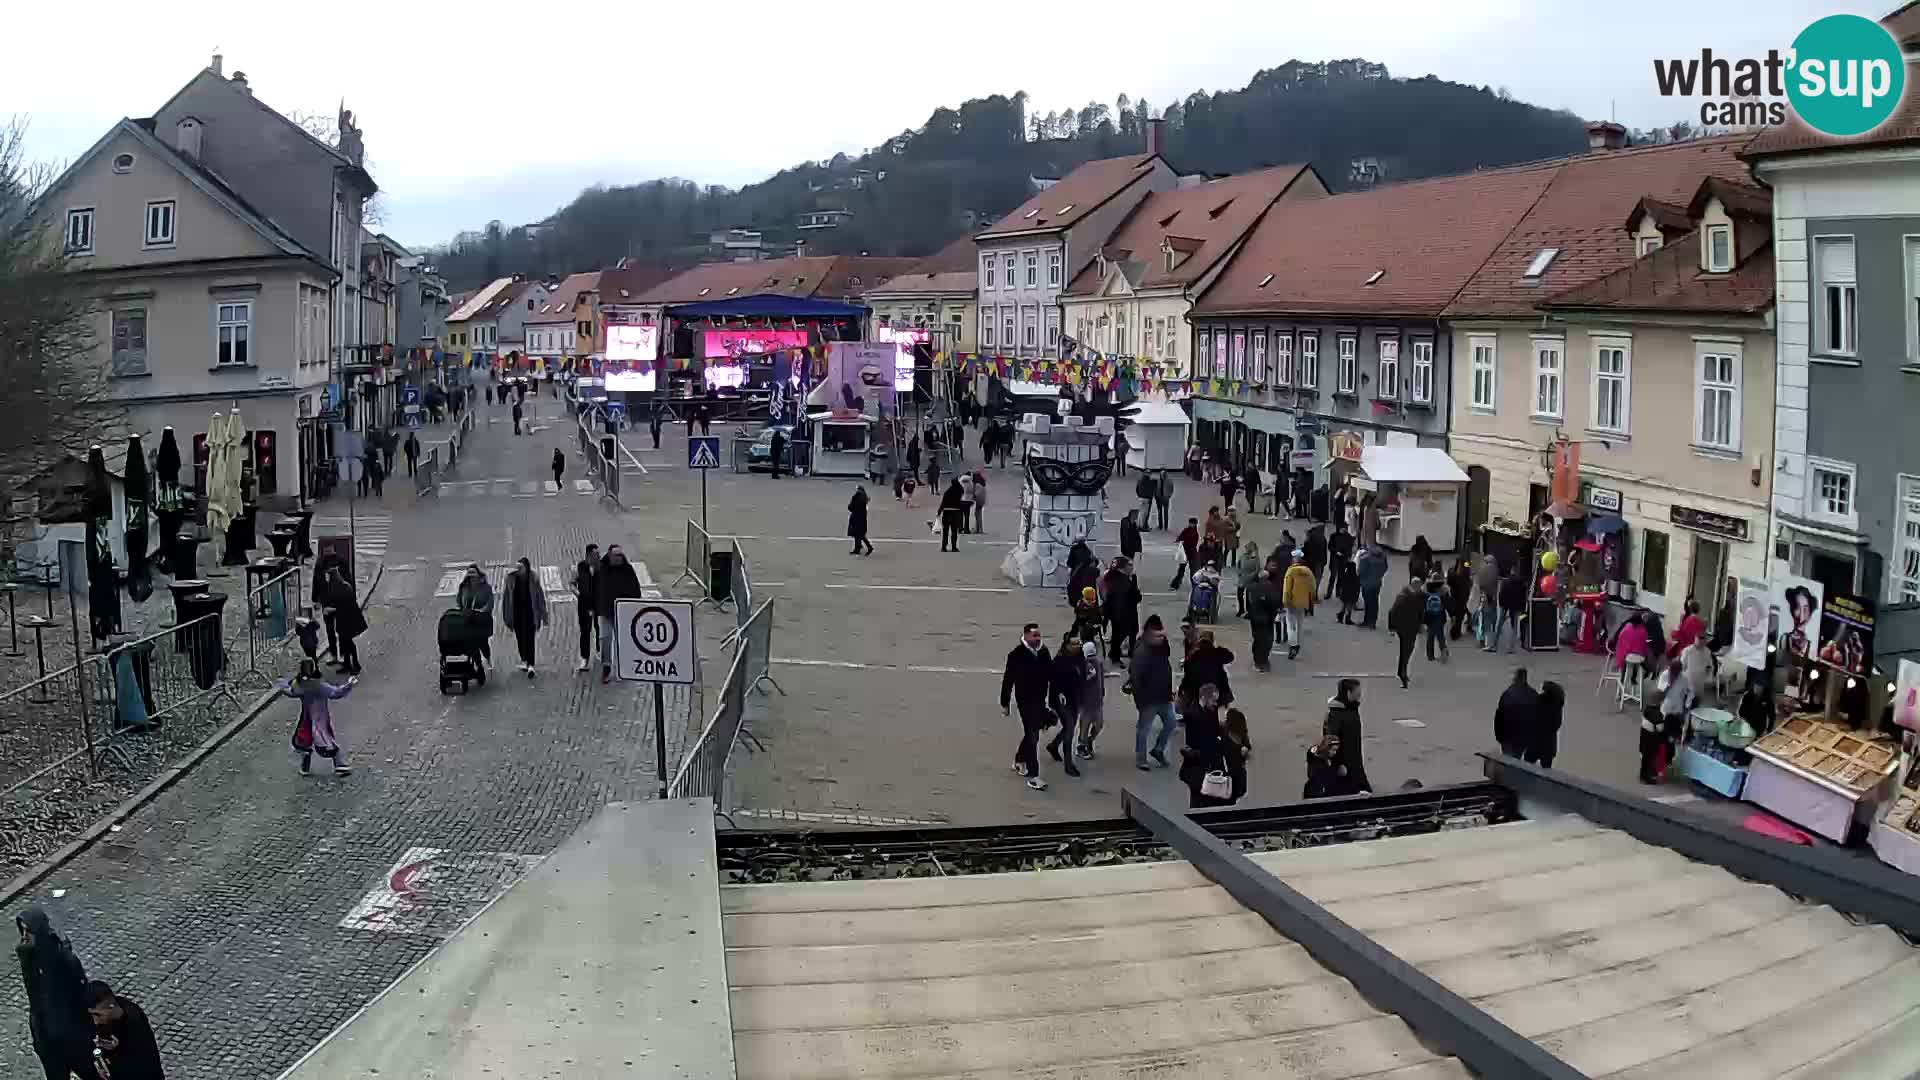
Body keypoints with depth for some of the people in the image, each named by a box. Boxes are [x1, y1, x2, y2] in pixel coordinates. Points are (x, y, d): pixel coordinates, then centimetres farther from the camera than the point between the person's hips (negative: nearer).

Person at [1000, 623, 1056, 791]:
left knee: (1032, 732, 20)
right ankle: (1032, 776, -4)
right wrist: (1004, 704, -6)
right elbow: (1008, 681, -9)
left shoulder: (1043, 652, 2)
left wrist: (1052, 700, 9)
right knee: (1032, 736, -7)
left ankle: (1019, 760, 43)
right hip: (1025, 701, -6)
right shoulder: (1016, 655, -14)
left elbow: (1051, 676, 9)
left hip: (1040, 700, 6)